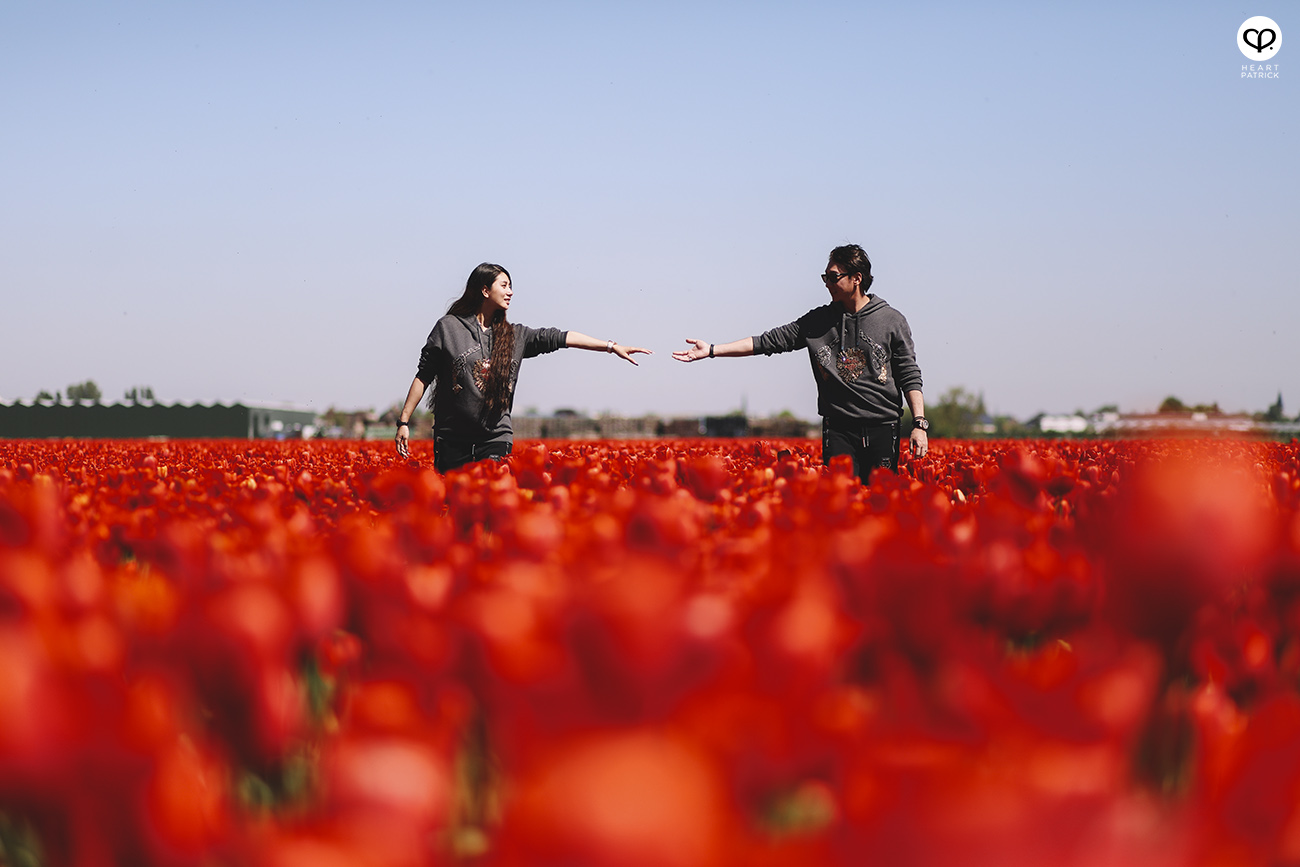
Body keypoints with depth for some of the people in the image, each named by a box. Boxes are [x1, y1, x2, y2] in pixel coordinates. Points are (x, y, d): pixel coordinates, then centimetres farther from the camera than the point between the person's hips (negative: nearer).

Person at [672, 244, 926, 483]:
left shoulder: (891, 321, 3)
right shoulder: (818, 321, 9)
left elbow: (910, 376, 3)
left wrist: (919, 424, -7)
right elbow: (771, 341, 7)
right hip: (838, 429, 2)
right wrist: (711, 350, 2)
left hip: (882, 429, -2)